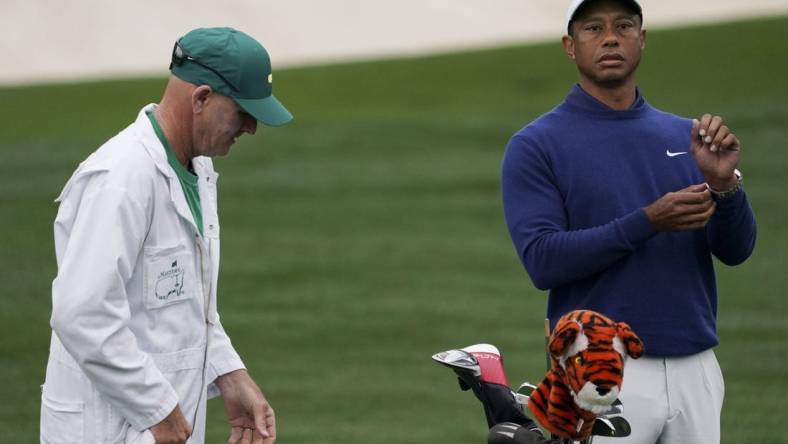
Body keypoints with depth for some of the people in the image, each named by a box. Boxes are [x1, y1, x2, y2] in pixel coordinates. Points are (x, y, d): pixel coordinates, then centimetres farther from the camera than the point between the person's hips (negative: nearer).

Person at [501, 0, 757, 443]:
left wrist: (724, 183, -16)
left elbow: (735, 250, 5)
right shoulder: (535, 146, -1)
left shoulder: (684, 136, 12)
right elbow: (542, 261, -12)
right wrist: (648, 222, -20)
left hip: (696, 371, 4)